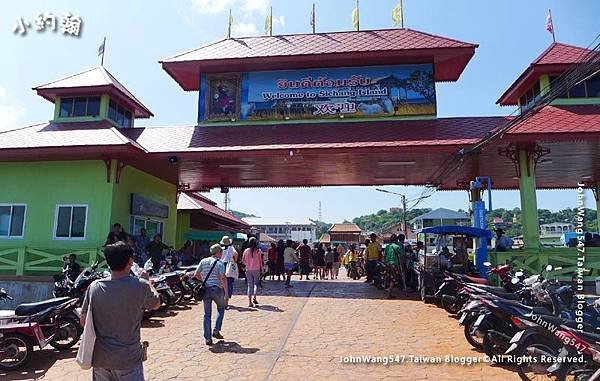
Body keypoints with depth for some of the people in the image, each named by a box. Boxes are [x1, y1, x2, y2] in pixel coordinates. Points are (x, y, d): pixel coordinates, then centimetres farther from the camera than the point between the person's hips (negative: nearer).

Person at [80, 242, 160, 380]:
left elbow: (83, 321, 2)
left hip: (99, 357, 4)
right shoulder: (140, 286, -17)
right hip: (128, 359, -3)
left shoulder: (94, 287, -7)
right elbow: (156, 304, 3)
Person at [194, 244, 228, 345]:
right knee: (221, 308, 22)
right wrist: (226, 293, -12)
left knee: (207, 314, 9)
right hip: (217, 289, -3)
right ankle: (216, 331, 15)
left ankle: (207, 338, 9)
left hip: (205, 289, 4)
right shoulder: (219, 263, -7)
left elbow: (196, 274, 7)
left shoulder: (203, 261, 7)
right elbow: (223, 278, -15)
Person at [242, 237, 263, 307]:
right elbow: (260, 260, -4)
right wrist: (261, 268, 8)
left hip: (248, 270, 2)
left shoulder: (246, 251, -2)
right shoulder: (258, 250, -8)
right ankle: (254, 297, -6)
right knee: (256, 283, 12)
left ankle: (250, 301, 6)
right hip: (256, 269, -2)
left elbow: (243, 260, 7)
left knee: (250, 285, 7)